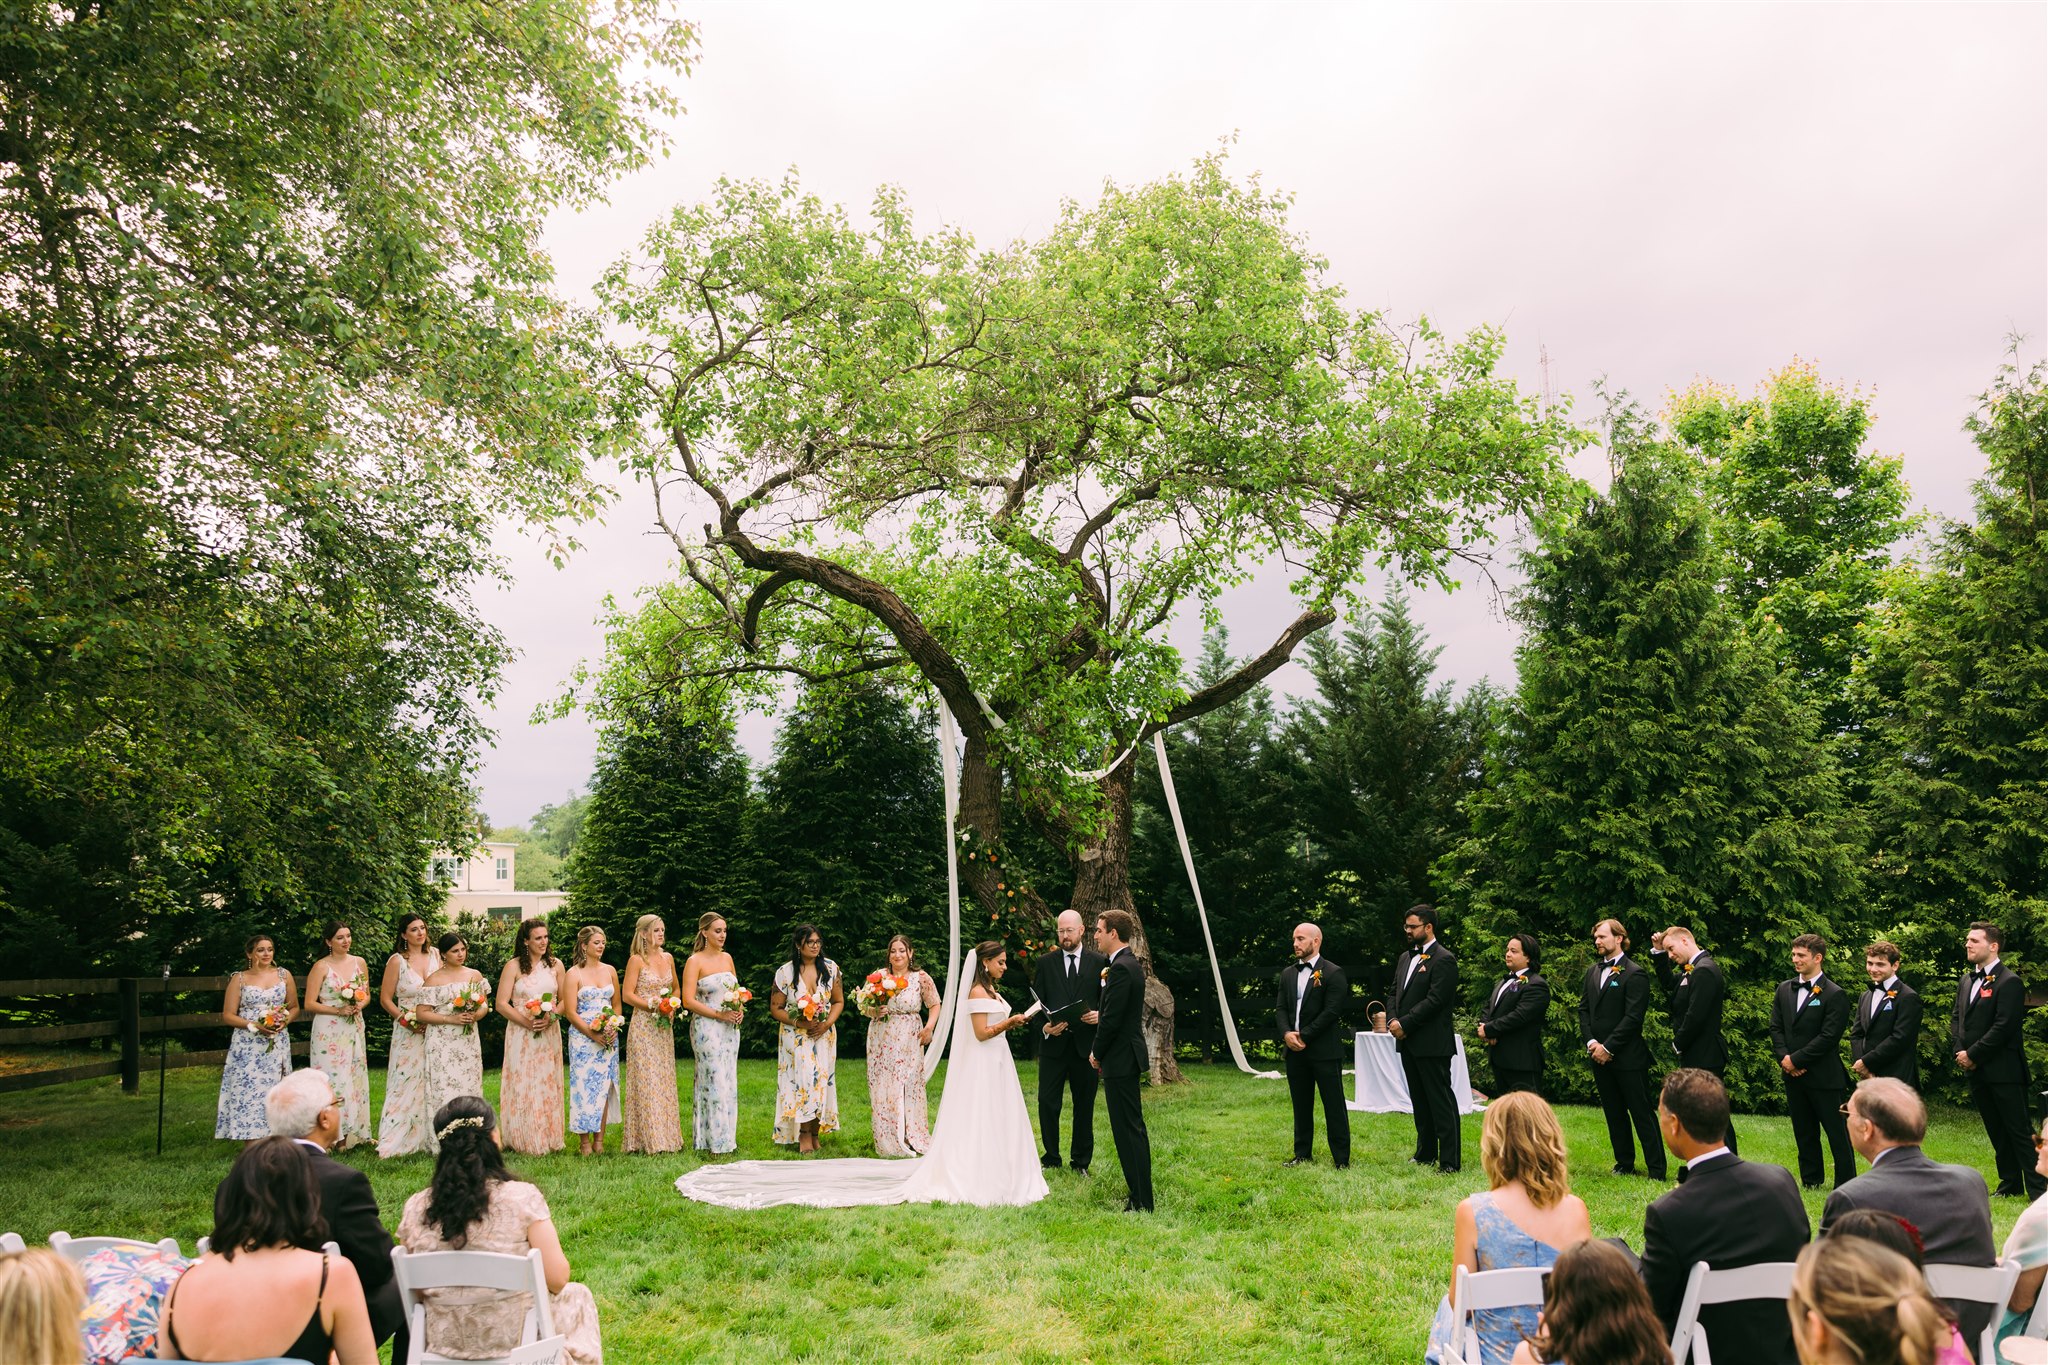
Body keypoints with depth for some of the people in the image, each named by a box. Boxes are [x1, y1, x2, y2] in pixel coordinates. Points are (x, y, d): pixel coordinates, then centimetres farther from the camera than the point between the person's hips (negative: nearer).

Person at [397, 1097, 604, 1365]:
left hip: (443, 1343, 4)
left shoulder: (415, 1209, -9)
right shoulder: (522, 1197, -19)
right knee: (576, 1295, 28)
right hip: (513, 1340, -3)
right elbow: (557, 1278, -16)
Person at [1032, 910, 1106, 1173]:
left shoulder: (1099, 962, 3)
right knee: (1048, 1103, 2)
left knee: (1084, 1105, 8)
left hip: (1086, 1045, 0)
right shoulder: (1046, 963, 5)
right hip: (1053, 1043, 0)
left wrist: (1100, 1015, -15)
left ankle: (1081, 1162, 20)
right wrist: (1044, 1027, -12)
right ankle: (1051, 1159, 17)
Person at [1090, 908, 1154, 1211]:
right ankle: (1139, 1195, 24)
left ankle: (1141, 1202, -1)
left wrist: (1097, 1054, -9)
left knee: (1129, 1131, -5)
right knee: (1133, 1128, 16)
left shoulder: (1121, 968, -19)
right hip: (1129, 1055, 11)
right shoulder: (1131, 964, 13)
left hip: (1120, 1060, -11)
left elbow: (1112, 1019, -21)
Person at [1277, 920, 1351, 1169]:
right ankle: (1303, 1154, 22)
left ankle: (1341, 1158, 5)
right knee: (1301, 1105, 13)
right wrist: (1286, 1033, -8)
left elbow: (1332, 1011, -13)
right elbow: (1281, 1007, 10)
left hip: (1324, 1050, -6)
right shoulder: (1288, 974, 14)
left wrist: (1304, 1036, -14)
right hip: (1294, 1050, 6)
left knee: (1334, 1106, -1)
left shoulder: (1333, 973, -7)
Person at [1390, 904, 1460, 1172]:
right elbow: (1395, 993, 17)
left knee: (1441, 1102, -5)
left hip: (1432, 1044, -9)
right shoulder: (1406, 958, 16)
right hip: (1408, 1043, 9)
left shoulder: (1443, 959, -11)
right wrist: (1392, 1020, -1)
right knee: (1419, 1100, 15)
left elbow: (1435, 1000, -18)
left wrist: (1405, 1024, -17)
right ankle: (1425, 1154, 25)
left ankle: (1450, 1160, -2)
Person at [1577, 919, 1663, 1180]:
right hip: (1599, 1056, 7)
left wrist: (1608, 1048, -15)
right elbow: (1584, 1009, 12)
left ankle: (1657, 1170, 3)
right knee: (1614, 1114, 13)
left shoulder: (1635, 974, -9)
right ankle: (1624, 1164, 23)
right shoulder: (1592, 971, 13)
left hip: (1628, 1058, -7)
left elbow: (1633, 1017, -15)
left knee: (1642, 1114, -2)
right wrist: (1591, 1042, -2)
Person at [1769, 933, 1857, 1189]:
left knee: (1837, 1133, 0)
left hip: (1824, 1076, -6)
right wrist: (1783, 1057, -6)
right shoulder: (1784, 989, 11)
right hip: (1793, 1074, 6)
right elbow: (1776, 1027, 10)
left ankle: (1846, 1184, 9)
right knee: (1804, 1133, 14)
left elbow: (1828, 1036, -14)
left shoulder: (1835, 995, -9)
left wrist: (1796, 1060, -14)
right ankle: (1810, 1181, 23)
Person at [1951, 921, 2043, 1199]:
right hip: (1976, 1072, 8)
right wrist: (1959, 1052, -1)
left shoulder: (2008, 982, -12)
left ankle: (2037, 1189, 1)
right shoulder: (1966, 981, 14)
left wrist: (1973, 1055, -15)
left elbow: (2003, 1028, -18)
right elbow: (1956, 1019, 14)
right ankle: (2011, 1183, 24)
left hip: (2004, 1071, -8)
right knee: (1997, 1132, 15)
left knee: (2019, 1130, -4)